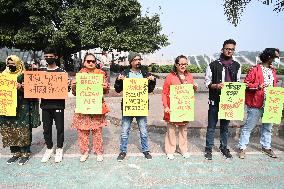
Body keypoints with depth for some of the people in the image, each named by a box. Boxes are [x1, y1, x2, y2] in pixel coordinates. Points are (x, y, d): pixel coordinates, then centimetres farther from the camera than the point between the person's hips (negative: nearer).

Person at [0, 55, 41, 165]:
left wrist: (20, 88, -23)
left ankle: (25, 153, 10)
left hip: (22, 107, -5)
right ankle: (15, 152, 21)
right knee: (9, 130, 8)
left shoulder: (24, 75, -2)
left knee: (23, 130, -2)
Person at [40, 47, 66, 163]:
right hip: (45, 104, 3)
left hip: (58, 104, -3)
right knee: (46, 128, 10)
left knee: (59, 127, 5)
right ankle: (49, 148, 27)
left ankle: (59, 149, 20)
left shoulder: (61, 72, 1)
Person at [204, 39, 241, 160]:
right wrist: (216, 86, -20)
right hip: (215, 100, -3)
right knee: (211, 126, 5)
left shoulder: (236, 66, 8)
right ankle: (208, 148, 19)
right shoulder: (213, 65, -3)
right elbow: (207, 82, -1)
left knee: (225, 125, 15)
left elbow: (238, 82, 13)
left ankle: (223, 147, 32)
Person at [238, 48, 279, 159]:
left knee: (268, 126, 18)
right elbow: (246, 84, -11)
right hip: (256, 104, -7)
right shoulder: (255, 70, -9)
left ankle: (266, 147, 35)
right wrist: (258, 86, -23)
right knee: (248, 127, 2)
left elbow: (274, 86, 21)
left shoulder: (273, 71, 13)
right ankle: (242, 148, 12)